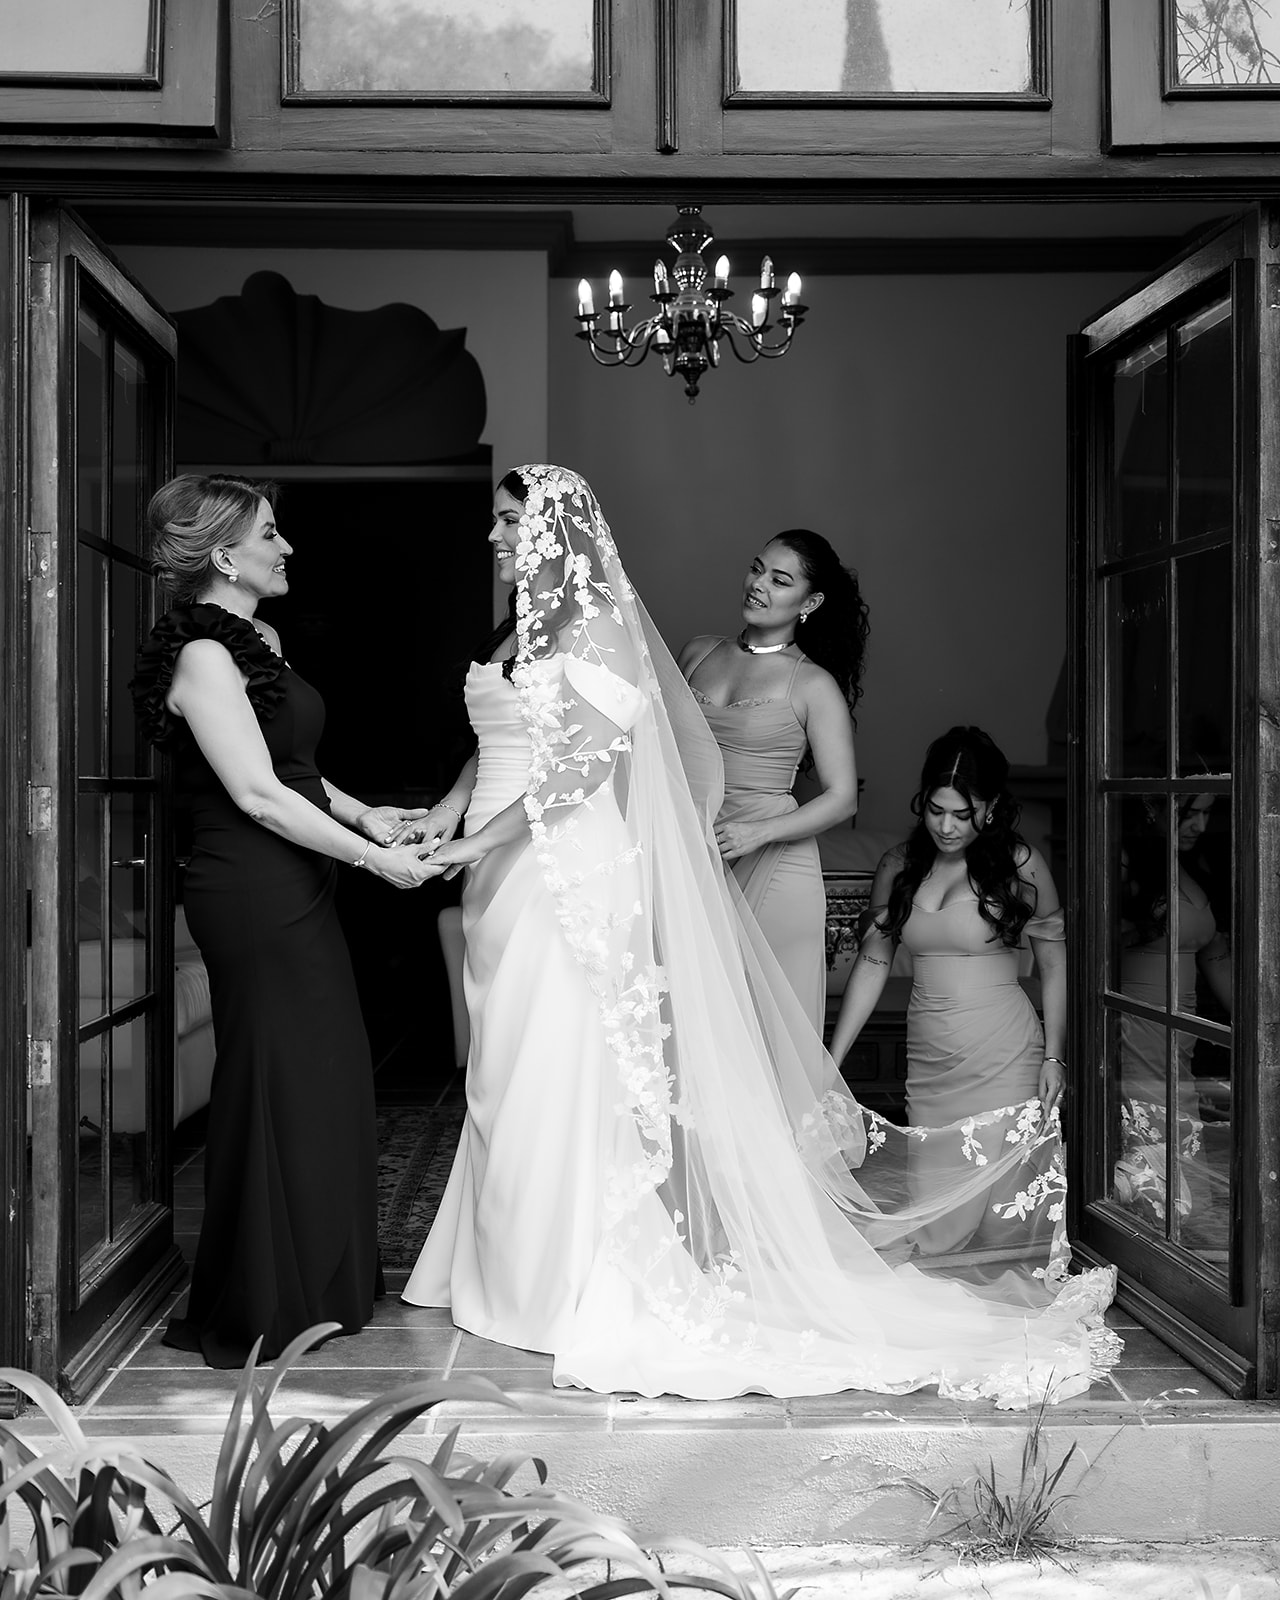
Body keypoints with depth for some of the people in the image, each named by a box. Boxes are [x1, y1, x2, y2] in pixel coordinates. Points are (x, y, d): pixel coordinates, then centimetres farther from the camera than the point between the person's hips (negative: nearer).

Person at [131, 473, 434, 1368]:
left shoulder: (256, 640, 14)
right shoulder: (203, 653, -16)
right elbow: (258, 794, -21)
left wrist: (360, 811, 8)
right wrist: (371, 856, -16)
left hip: (296, 894, 9)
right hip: (254, 899, -9)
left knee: (326, 1083, 15)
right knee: (276, 1091, 1)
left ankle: (319, 1283, 29)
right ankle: (257, 1309, 16)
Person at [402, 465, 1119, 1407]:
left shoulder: (592, 623, -10)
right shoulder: (525, 629, 15)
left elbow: (583, 757, -19)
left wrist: (484, 838, -19)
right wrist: (451, 809, 2)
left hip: (567, 875, -8)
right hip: (507, 879, 8)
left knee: (564, 1075, -4)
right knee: (509, 1077, 12)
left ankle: (583, 1288, 6)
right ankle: (513, 1268, 23)